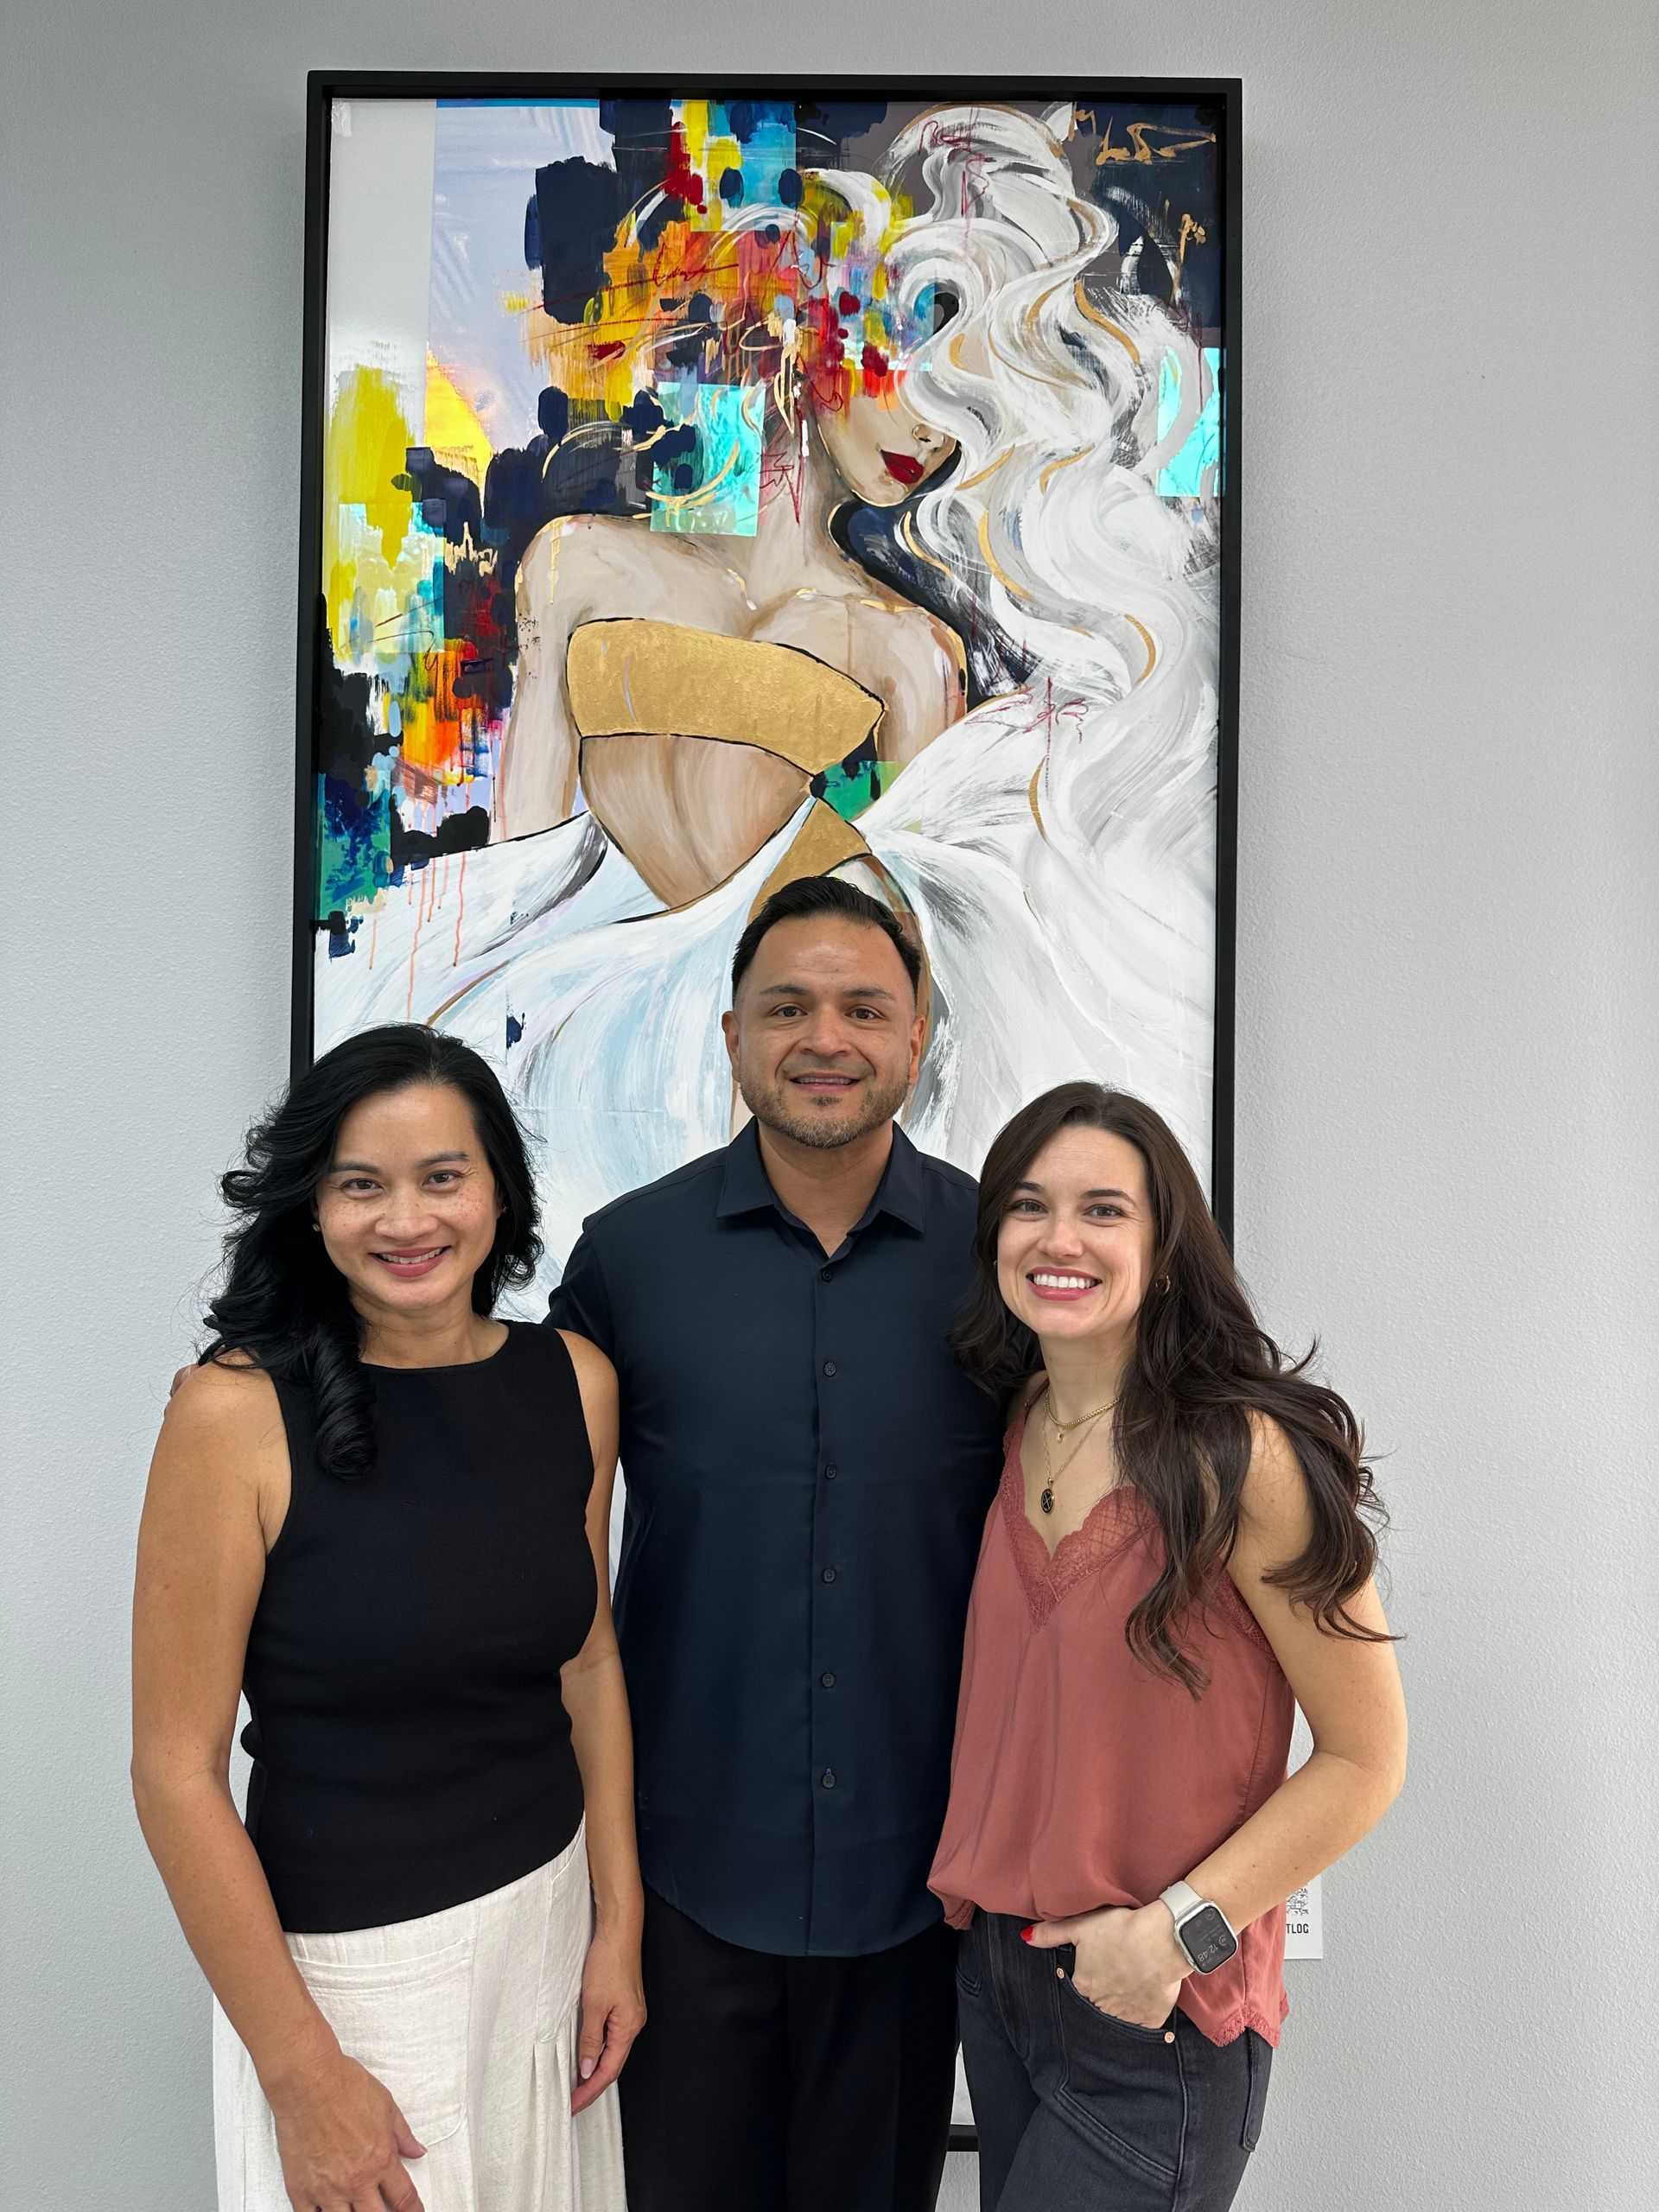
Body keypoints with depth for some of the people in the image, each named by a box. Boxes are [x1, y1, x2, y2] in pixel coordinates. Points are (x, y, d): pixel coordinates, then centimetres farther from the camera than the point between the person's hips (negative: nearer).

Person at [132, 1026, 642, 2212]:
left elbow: (589, 1657, 6)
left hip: (549, 1920, 5)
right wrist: (301, 2073, -12)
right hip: (341, 1963, -4)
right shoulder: (236, 1411, -18)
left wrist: (618, 1925, 5)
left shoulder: (574, 1380, -5)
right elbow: (178, 1771, -14)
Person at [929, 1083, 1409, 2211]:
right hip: (996, 1969, 6)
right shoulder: (1015, 1427, -1)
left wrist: (1181, 1929, -18)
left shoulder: (1238, 1455, -21)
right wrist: (964, 1874, 5)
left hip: (1158, 2023, -6)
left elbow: (1365, 1756, -15)